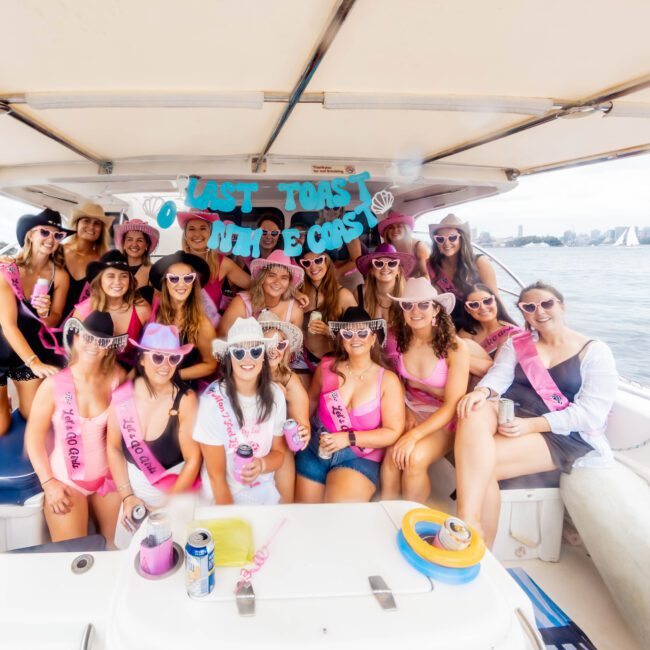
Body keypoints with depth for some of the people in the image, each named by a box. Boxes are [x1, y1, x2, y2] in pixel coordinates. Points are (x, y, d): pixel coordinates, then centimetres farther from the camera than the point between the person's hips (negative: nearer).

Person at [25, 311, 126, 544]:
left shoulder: (115, 380, -8)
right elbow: (33, 437, -11)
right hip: (66, 480, -3)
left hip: (107, 476, 3)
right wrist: (48, 483, -11)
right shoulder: (54, 384, -15)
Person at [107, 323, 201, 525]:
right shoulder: (121, 396, -11)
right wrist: (127, 496, -5)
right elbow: (114, 448, 1)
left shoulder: (185, 399, -20)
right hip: (134, 487, 3)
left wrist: (168, 505, -16)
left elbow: (193, 459, -15)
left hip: (176, 491, -2)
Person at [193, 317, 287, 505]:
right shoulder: (213, 401, -21)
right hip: (225, 496, -2)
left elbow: (278, 452, 2)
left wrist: (261, 465, -17)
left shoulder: (275, 394, -9)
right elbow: (216, 475, -15)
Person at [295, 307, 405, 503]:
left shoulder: (388, 380, -10)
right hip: (314, 449, 3)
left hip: (359, 458, -3)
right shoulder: (327, 368, -2)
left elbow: (393, 432, -13)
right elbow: (311, 403, 14)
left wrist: (349, 438, -20)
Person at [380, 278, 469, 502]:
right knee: (393, 454, -26)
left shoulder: (455, 348, -20)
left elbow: (452, 406, -19)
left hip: (443, 421, -3)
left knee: (415, 458, -28)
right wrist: (405, 413, -11)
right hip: (410, 412, 3)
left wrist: (414, 436, -26)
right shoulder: (399, 341, -9)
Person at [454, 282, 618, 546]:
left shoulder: (595, 352, 4)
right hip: (510, 414, 4)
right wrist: (482, 391, -25)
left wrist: (532, 425, -20)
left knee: (479, 463, -30)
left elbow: (591, 412, -6)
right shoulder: (517, 343, 17)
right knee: (473, 414, -35)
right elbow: (499, 375, 1)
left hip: (562, 435, -3)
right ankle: (468, 521, -39)